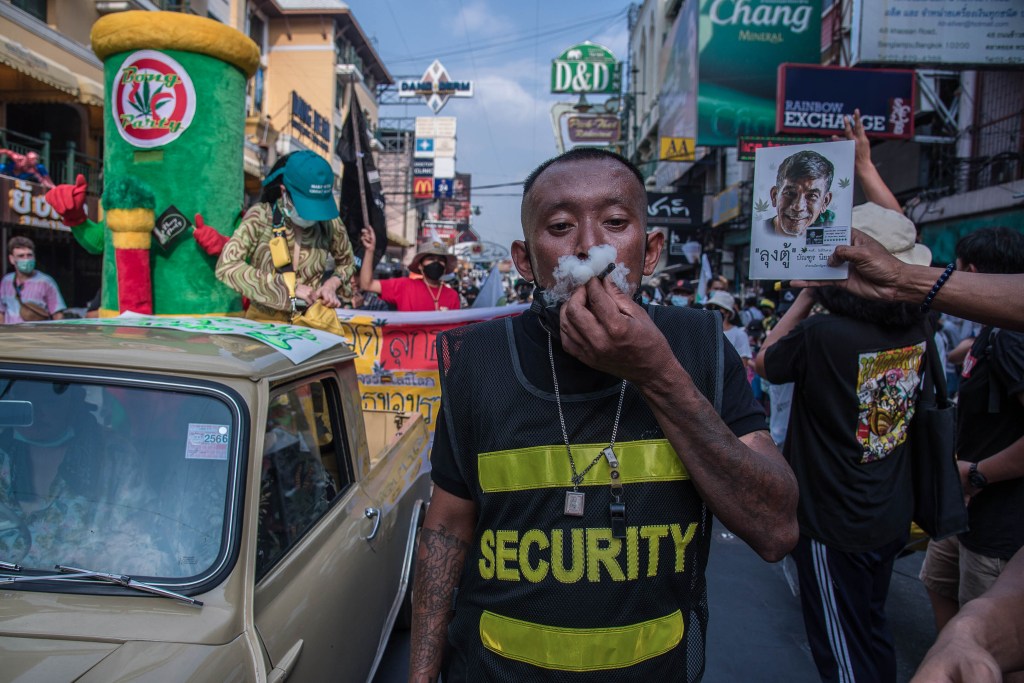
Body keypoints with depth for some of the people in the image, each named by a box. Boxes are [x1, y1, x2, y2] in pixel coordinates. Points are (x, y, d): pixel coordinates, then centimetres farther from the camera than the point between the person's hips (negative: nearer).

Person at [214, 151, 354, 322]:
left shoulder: (329, 222, -6)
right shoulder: (260, 217, -12)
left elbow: (347, 263, 12)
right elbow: (226, 267, -20)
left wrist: (332, 284, -9)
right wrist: (289, 287, -23)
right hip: (265, 319, -2)